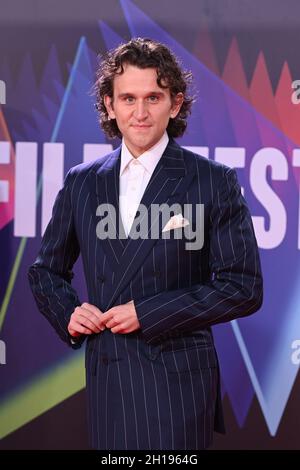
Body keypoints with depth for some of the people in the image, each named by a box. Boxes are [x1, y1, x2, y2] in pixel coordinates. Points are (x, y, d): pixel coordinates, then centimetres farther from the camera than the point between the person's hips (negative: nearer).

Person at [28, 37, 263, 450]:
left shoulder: (215, 183, -4)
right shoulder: (81, 183, 9)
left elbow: (243, 288, -7)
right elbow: (47, 271, 20)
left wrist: (148, 313, -12)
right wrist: (67, 313, -1)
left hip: (176, 381, -4)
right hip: (105, 381, 4)